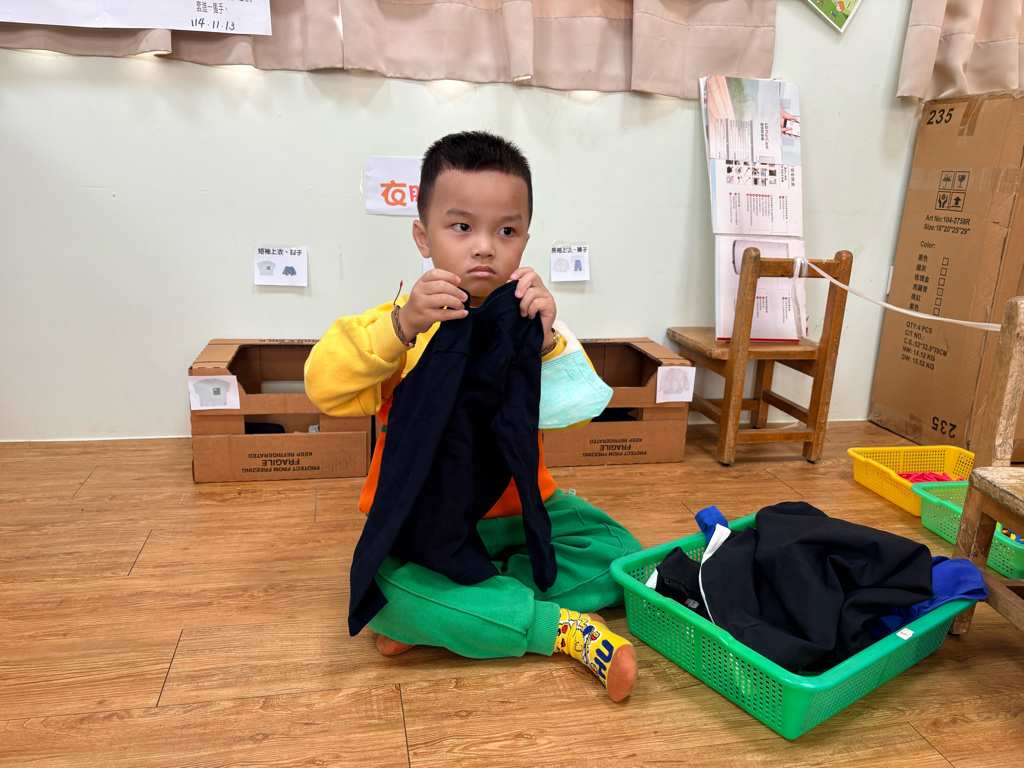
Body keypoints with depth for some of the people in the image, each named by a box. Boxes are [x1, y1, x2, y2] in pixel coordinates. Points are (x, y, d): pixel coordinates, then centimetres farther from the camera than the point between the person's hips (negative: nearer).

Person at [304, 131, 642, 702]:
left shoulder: (531, 319, -3)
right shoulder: (408, 318, -8)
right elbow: (325, 388, -23)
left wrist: (546, 341, -30)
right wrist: (402, 325, -37)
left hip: (521, 511, 3)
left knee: (617, 553, -11)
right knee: (390, 586, -30)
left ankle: (439, 620, -13)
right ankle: (569, 630, -17)